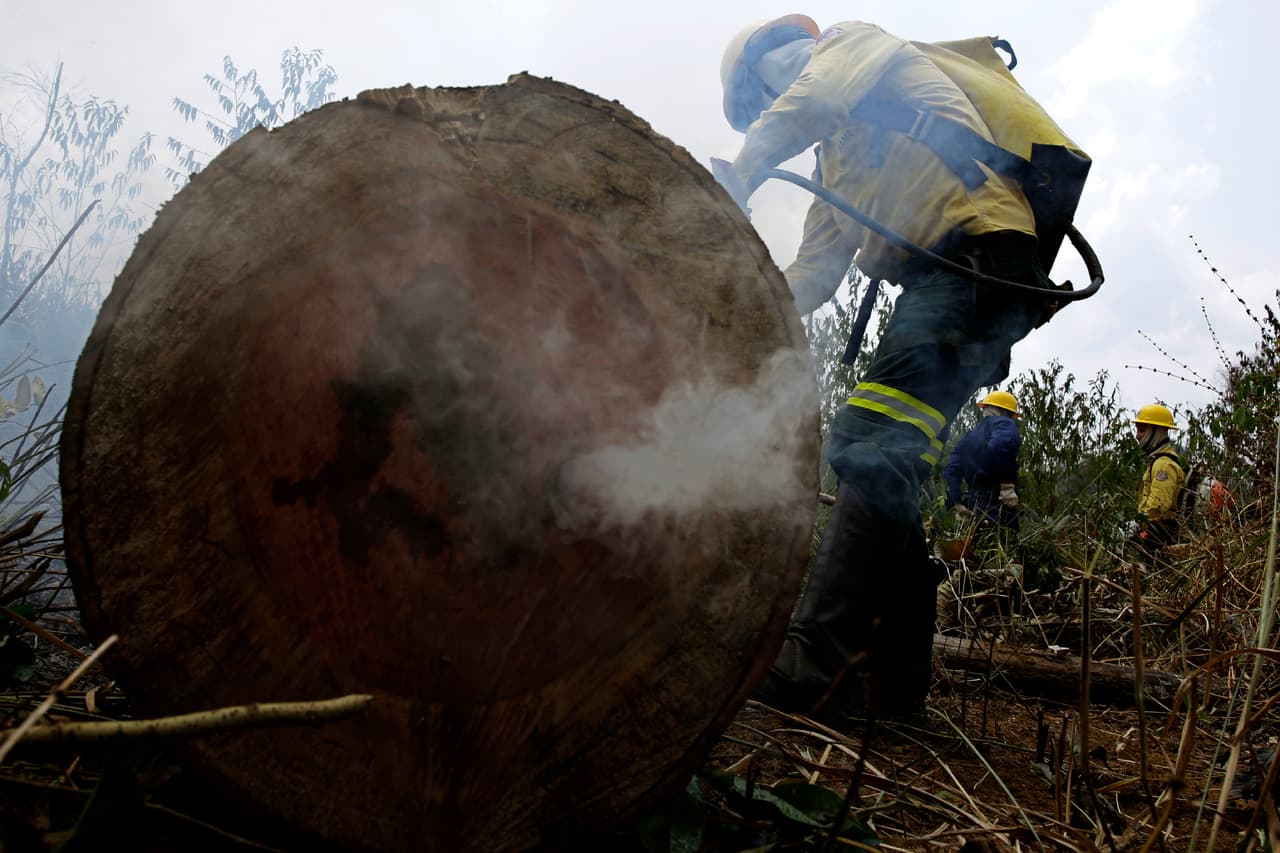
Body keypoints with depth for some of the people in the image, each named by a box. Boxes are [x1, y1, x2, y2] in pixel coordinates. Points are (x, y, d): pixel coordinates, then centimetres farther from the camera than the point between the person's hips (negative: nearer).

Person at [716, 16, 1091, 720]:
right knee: (887, 465, 3)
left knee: (872, 450, -23)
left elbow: (815, 97, -11)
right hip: (937, 276, 10)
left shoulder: (853, 41, 14)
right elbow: (814, 269, 24)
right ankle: (894, 678, 4)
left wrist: (735, 180, -11)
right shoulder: (835, 163, 33)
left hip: (979, 247, -9)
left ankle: (815, 667, -29)